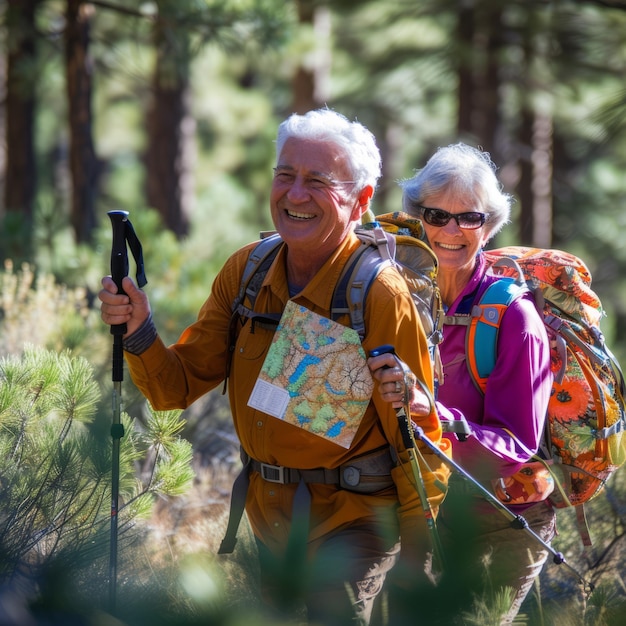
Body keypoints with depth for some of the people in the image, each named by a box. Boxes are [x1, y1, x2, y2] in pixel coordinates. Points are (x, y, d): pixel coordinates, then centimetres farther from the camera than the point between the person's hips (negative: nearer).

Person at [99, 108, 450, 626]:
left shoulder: (381, 295, -18)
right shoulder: (247, 271, -1)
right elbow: (178, 387, 3)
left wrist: (418, 565, -14)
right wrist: (138, 333, -16)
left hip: (355, 516, -6)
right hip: (269, 515, 6)